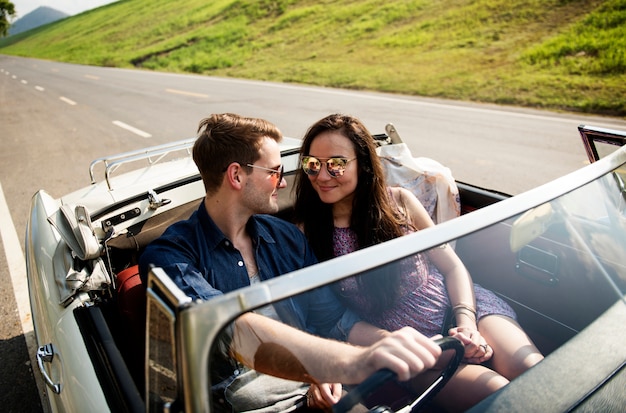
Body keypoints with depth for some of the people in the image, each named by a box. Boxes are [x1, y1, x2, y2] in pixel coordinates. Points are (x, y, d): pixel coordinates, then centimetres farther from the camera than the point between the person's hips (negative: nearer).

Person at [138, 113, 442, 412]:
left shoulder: (287, 237, 8)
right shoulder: (170, 256, -12)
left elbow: (334, 321, 8)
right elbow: (232, 330, -30)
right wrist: (354, 362, -43)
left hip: (320, 388, 4)